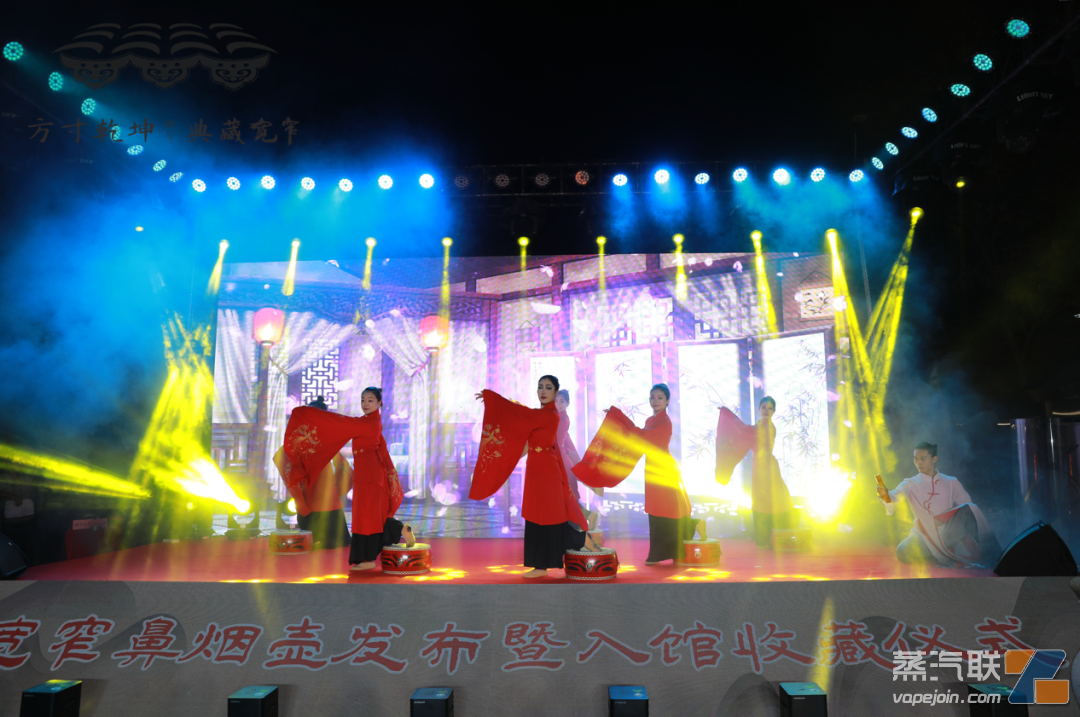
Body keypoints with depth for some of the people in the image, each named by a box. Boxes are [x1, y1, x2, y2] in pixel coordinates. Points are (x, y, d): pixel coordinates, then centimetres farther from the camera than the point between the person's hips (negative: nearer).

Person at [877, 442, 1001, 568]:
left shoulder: (951, 483, 11)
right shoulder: (910, 484, 5)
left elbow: (968, 509, 7)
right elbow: (895, 495, -16)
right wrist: (885, 495, -39)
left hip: (948, 534, 1)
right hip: (923, 533, -1)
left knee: (970, 508, -24)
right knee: (904, 552, -33)